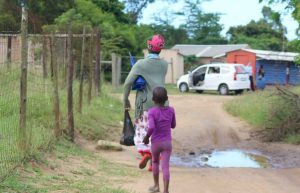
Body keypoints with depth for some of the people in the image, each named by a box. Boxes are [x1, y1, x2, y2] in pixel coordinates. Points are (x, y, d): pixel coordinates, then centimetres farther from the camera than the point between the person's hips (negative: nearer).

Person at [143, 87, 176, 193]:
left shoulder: (152, 112, -14)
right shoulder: (171, 110, -4)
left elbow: (151, 127, -26)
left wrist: (146, 137, -10)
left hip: (155, 143, -1)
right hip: (167, 143, 1)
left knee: (155, 162, 22)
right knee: (165, 167, -2)